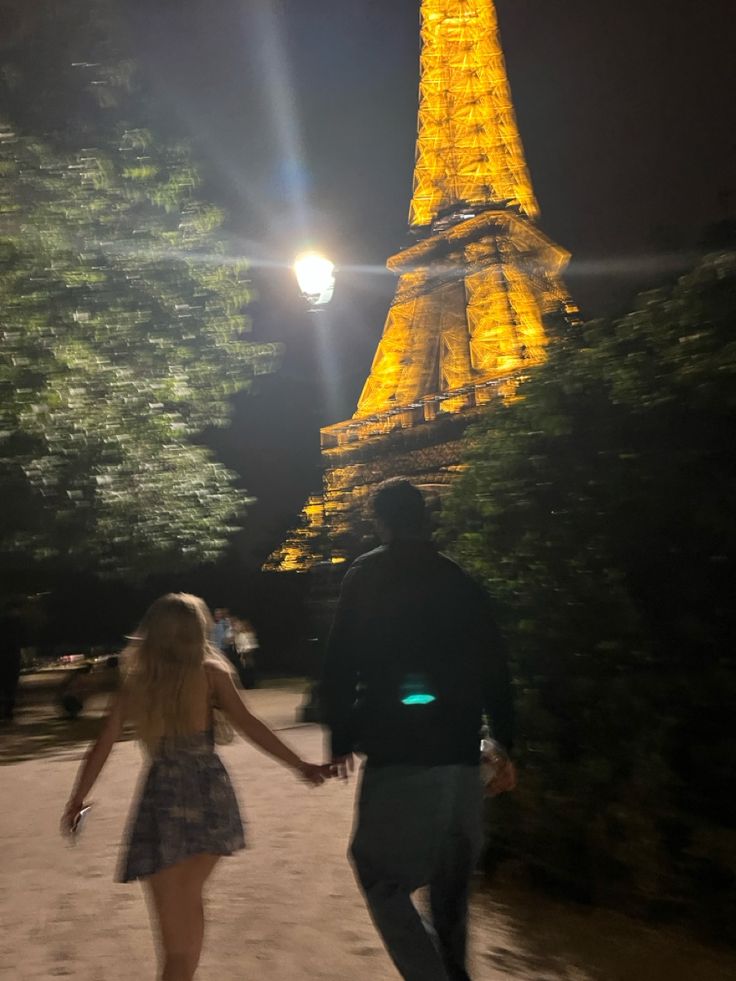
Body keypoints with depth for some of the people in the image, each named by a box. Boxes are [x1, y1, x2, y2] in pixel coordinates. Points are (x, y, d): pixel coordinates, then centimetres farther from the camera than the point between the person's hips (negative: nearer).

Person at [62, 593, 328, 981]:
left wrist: (75, 803, 21)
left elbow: (100, 751, 9)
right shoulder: (209, 673, 0)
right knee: (189, 901, 24)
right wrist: (300, 765, -5)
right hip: (210, 798, 0)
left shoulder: (133, 684, 6)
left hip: (163, 803, 0)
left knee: (176, 940, 8)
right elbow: (248, 725, -8)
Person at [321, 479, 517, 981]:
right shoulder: (462, 581, 10)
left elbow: (341, 665, -4)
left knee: (382, 874, 4)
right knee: (451, 878, 19)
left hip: (398, 752, -5)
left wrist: (341, 738, 5)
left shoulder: (366, 576, 0)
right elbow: (496, 670, 10)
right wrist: (506, 746, 15)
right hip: (461, 751, 5)